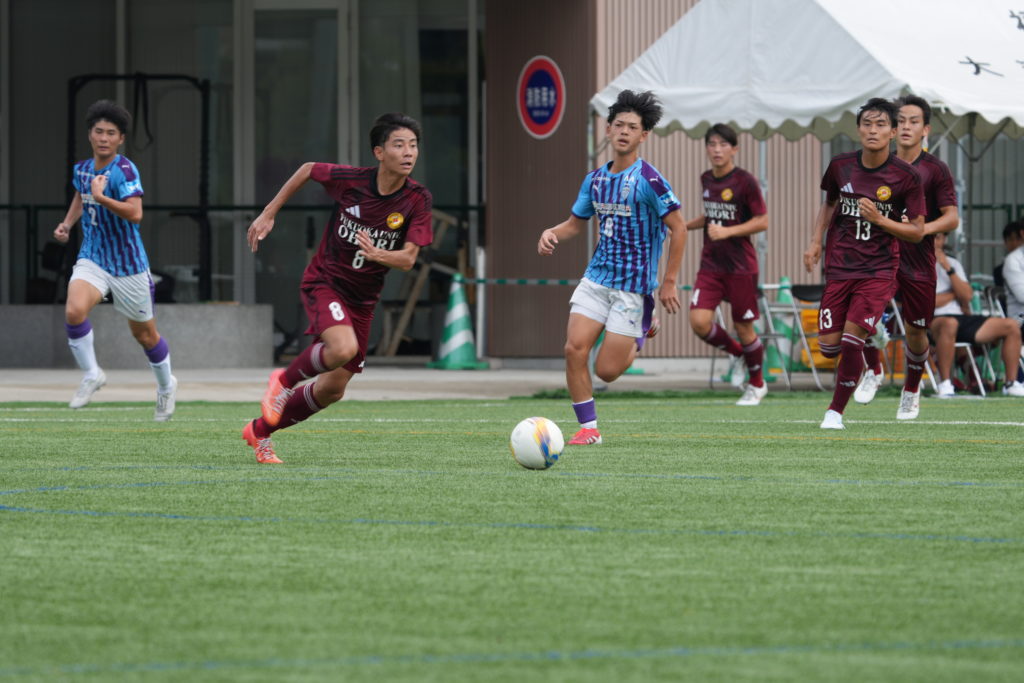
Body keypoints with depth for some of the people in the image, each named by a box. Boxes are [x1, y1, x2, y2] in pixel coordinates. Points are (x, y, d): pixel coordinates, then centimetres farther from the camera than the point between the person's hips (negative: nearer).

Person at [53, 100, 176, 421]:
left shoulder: (125, 170, -18)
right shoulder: (82, 169, 3)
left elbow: (135, 213, -30)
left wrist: (101, 198, -37)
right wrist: (67, 224, 12)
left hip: (128, 266, -4)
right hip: (92, 259, 4)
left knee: (145, 334, 11)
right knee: (74, 310, -26)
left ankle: (166, 385, 39)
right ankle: (91, 375, -6)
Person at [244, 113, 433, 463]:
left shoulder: (418, 200, -13)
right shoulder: (350, 180, -16)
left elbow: (409, 259, -18)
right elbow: (308, 169, 4)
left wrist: (377, 255, -39)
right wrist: (268, 214, 5)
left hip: (363, 299, 4)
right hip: (324, 281, -4)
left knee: (332, 389, 7)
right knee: (343, 347, -32)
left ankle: (261, 430, 29)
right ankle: (284, 380, -2)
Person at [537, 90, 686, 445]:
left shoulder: (648, 179, -13)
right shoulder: (595, 179, 7)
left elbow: (678, 228, -11)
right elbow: (576, 222, 20)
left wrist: (669, 282, -12)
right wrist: (552, 233, -3)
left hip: (633, 287, -5)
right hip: (596, 279, 5)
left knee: (606, 370, -5)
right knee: (574, 349, -11)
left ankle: (640, 337, 28)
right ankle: (588, 427, 1)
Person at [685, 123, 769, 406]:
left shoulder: (745, 182, -12)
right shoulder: (706, 180, 8)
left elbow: (762, 221, -12)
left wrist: (727, 231, -21)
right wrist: (686, 225, 10)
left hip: (740, 266, -5)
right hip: (711, 264, 5)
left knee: (743, 327, 3)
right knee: (699, 322, -11)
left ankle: (756, 384, 25)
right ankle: (738, 354, 17)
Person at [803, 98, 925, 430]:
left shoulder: (906, 176, -9)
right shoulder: (840, 166, 0)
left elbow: (917, 231, -4)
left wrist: (880, 219, -19)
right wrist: (816, 240, 7)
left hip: (879, 270, -3)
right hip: (839, 267, 3)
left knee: (852, 340, -16)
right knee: (828, 346, -2)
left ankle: (836, 411, 2)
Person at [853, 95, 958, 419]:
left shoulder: (935, 170, -2)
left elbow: (952, 218, -7)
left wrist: (923, 229, -23)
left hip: (918, 260, -1)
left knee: (916, 331, 6)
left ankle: (911, 389, 32)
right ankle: (873, 370, 0)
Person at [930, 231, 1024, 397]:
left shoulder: (952, 263, 21)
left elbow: (966, 297, 5)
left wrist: (948, 269, -5)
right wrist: (953, 295, 3)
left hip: (960, 317, 7)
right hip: (931, 321, -7)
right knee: (949, 324, -44)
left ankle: (1011, 384, -3)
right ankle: (945, 384, -37)